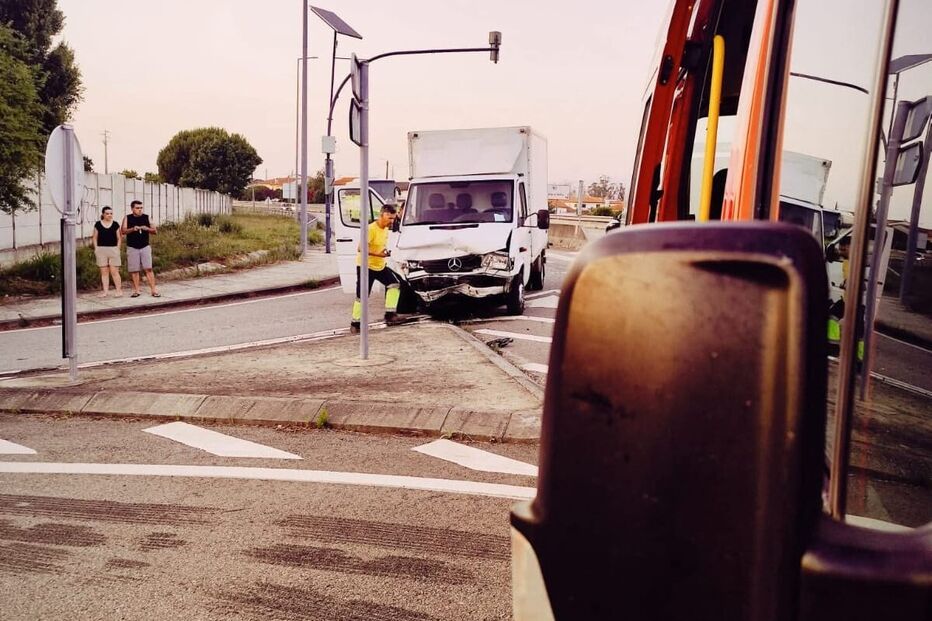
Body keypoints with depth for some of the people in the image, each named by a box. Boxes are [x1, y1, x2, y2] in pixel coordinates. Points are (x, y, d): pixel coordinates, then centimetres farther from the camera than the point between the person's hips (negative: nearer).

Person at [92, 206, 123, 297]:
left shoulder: (115, 225, 5)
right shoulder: (98, 224, 5)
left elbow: (119, 238, 8)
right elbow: (95, 237, 8)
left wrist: (118, 248, -1)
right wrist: (96, 248, 0)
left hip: (113, 249, -1)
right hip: (101, 250, 1)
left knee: (114, 271, -5)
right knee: (104, 271, 3)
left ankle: (119, 290, -1)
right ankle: (105, 291, 5)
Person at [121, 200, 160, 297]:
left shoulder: (146, 217, 7)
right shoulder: (127, 218, 4)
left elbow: (155, 231, 6)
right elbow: (123, 231, -7)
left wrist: (147, 229, -14)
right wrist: (133, 229, -24)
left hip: (145, 247, 0)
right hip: (132, 248, 0)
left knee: (148, 269, -7)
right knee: (134, 270, 3)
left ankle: (153, 290, -7)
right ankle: (136, 291, 10)